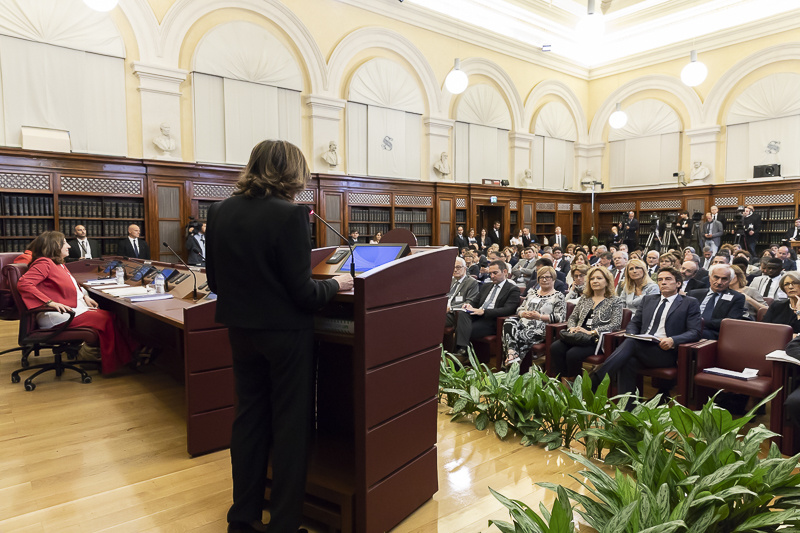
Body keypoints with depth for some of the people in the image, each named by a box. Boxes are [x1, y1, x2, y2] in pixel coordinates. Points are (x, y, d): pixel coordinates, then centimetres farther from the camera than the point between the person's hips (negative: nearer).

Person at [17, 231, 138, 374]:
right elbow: (23, 283, -22)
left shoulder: (58, 264, 22)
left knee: (112, 316, -9)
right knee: (105, 319, -20)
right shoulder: (44, 263, -9)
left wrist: (85, 296, 10)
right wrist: (50, 302, -27)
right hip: (57, 315, -10)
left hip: (76, 307, 10)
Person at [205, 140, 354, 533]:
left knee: (248, 416, 19)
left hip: (241, 331, 6)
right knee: (289, 424, 9)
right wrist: (335, 284, -1)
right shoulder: (290, 214, -20)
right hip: (286, 333, -6)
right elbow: (303, 293, -19)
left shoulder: (219, 212, -1)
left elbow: (215, 281, 6)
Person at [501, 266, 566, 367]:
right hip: (523, 323, 5)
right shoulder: (532, 294, 27)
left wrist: (539, 316, -13)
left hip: (540, 329, -5)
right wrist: (523, 313, -2)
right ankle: (511, 354, -43)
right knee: (508, 323, -30)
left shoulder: (558, 296, 8)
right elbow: (519, 308, 23)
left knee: (520, 335, -35)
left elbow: (560, 317, -3)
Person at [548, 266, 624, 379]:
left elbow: (615, 325, -5)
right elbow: (572, 318, 22)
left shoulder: (616, 301, 8)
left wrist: (591, 332, -16)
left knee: (573, 354, -33)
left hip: (597, 340, -5)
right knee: (555, 348, -26)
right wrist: (572, 328, -3)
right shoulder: (584, 298, 23)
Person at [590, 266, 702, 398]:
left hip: (665, 352, -4)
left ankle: (593, 381, -40)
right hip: (642, 348, 4)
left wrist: (672, 340, -17)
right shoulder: (648, 299, 26)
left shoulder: (690, 303, 13)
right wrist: (632, 335, -1)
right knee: (627, 363, -33)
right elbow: (634, 323, 24)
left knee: (631, 343, -33)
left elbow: (695, 332, 2)